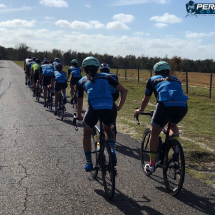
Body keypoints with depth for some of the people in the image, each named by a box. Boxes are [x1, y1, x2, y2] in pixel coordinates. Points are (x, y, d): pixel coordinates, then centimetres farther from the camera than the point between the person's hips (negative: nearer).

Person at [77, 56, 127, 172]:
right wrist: (119, 106, 20)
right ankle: (112, 150, 7)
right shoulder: (105, 77, 24)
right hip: (110, 109, 2)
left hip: (94, 109, -1)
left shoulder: (82, 81, 23)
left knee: (87, 132, 28)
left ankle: (89, 163, 25)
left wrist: (78, 116, 46)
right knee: (108, 129, 34)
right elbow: (123, 91, 18)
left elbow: (80, 102, 31)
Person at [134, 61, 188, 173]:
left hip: (165, 104, -3)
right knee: (173, 125, 34)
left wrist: (140, 111, 56)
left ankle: (152, 164, 18)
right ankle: (175, 148, 11)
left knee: (154, 133, 15)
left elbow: (145, 100, 37)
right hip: (182, 106, 4)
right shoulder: (176, 80, 35)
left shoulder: (153, 79, 27)